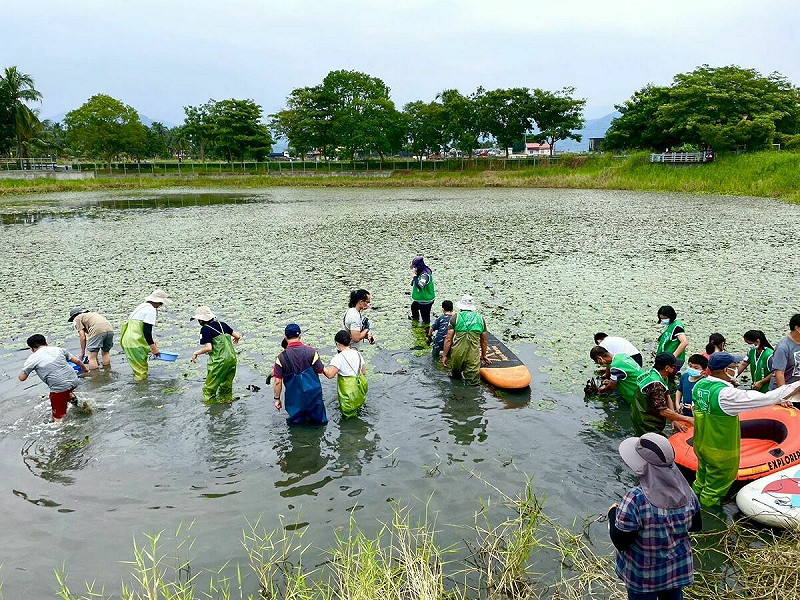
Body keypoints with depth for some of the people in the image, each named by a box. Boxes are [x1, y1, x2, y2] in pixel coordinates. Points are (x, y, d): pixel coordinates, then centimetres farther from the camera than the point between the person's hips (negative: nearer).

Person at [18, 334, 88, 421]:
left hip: (60, 388, -4)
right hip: (74, 381, 5)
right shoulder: (58, 349, 9)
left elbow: (22, 378, 1)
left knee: (57, 418, 9)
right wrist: (84, 368, 32)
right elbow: (77, 360, 13)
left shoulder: (32, 359, -1)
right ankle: (71, 396, 19)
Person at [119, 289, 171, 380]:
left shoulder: (143, 306, 19)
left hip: (126, 340, 10)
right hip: (134, 342, -10)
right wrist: (153, 347, -12)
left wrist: (152, 341, 26)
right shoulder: (151, 310, -11)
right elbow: (147, 331, -18)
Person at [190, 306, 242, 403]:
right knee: (226, 386, 21)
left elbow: (208, 348, -17)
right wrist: (236, 339, 36)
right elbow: (237, 335, 12)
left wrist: (196, 353, -1)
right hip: (232, 358, 7)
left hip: (219, 361, -7)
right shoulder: (222, 324, 10)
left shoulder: (205, 329, -8)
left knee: (209, 388, 5)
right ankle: (227, 399, 30)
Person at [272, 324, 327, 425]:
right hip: (313, 396, 0)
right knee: (319, 421, 19)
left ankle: (299, 421, 4)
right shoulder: (311, 352, -11)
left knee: (296, 422, 20)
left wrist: (277, 399, 1)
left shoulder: (281, 357, -12)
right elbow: (320, 371, -3)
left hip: (294, 399, 0)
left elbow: (277, 381, -11)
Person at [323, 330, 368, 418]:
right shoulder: (358, 354, 4)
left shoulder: (338, 358, -17)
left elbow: (330, 375, -24)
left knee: (348, 414, 9)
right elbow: (364, 373, 12)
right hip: (360, 387, 6)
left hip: (348, 392, -6)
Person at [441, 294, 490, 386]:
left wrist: (444, 356, 6)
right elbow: (484, 341, 20)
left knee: (455, 374, 26)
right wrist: (483, 355, 34)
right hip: (474, 354, 0)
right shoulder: (481, 319, 11)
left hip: (457, 353, 0)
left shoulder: (455, 317, 4)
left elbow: (448, 339, 0)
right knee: (473, 382, 2)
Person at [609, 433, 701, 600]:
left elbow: (620, 542, -23)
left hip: (643, 575, -4)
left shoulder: (635, 501, -34)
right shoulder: (687, 493, -16)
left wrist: (613, 514, -8)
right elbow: (696, 526, 2)